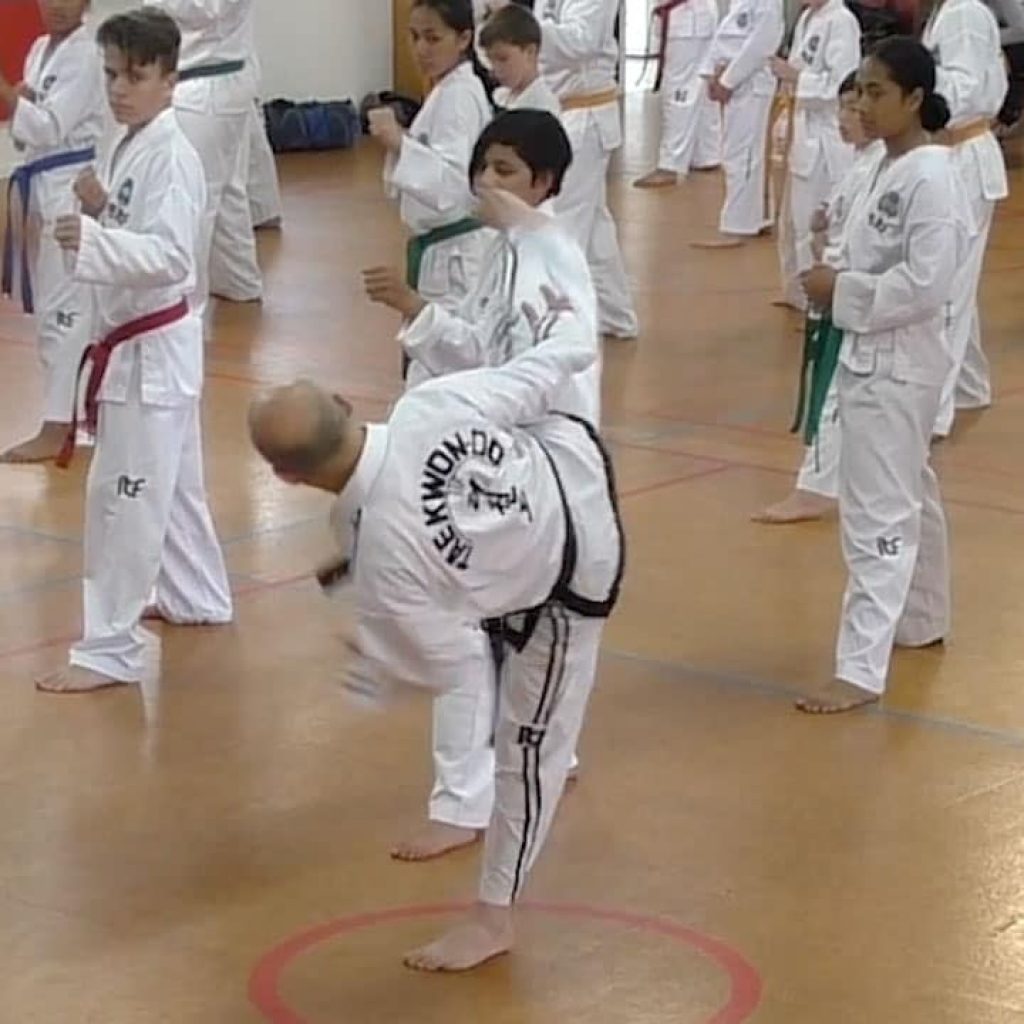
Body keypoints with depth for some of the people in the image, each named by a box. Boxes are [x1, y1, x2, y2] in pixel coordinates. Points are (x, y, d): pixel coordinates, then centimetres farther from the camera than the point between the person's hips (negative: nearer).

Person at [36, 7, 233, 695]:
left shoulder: (171, 157, -19)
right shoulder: (132, 147, 10)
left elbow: (169, 255, -29)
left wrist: (92, 240, -42)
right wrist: (99, 212, -2)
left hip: (152, 349, -10)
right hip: (141, 343, 10)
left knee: (124, 499, -7)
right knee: (168, 483, 24)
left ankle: (111, 650, -3)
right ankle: (197, 597, 41)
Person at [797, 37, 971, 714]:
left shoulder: (931, 179, -20)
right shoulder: (892, 168, 9)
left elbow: (924, 283, -25)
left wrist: (842, 292, -19)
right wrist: (838, 283, 2)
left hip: (899, 361, -10)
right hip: (875, 353, 10)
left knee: (878, 512, -10)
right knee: (907, 494, 24)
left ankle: (862, 670, -10)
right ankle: (923, 621, 41)